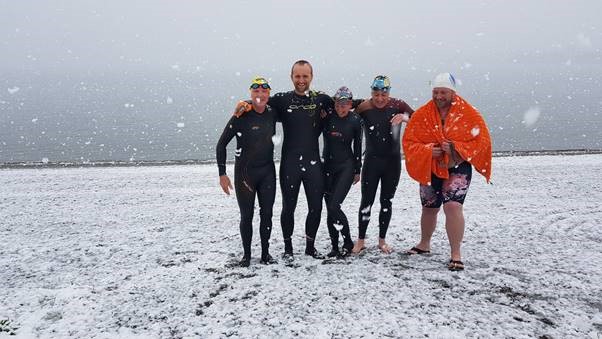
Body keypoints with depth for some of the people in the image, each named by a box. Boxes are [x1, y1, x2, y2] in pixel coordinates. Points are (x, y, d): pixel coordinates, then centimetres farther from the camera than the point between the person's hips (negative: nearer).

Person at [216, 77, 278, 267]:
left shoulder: (272, 114, 1)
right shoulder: (241, 117, -13)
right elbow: (221, 145, -7)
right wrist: (222, 174, -9)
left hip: (267, 172, 4)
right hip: (244, 173, -4)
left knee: (266, 214, 7)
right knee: (247, 216, 4)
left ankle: (265, 253, 21)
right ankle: (246, 255, 19)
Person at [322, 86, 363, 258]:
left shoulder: (355, 120, -4)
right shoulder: (328, 117, -1)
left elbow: (358, 146, 3)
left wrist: (358, 170, 6)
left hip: (346, 166, -3)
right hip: (328, 165, 3)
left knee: (334, 206, -14)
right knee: (330, 208, 4)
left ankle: (348, 242, 5)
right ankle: (335, 247, 16)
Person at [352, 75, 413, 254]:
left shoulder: (397, 105, -5)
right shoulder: (363, 107, -7)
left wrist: (404, 117, -26)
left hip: (392, 161, 1)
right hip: (372, 160, -1)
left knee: (386, 201, 9)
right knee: (367, 201, 1)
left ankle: (382, 240, 23)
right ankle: (361, 240, 16)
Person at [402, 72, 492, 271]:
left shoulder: (468, 113, -10)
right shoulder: (422, 114, -5)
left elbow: (482, 139, -11)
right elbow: (409, 141, -5)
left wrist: (455, 148, -24)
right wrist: (428, 151, -22)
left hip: (457, 169, -3)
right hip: (430, 169, 3)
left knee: (453, 206, -20)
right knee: (429, 209, 17)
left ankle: (456, 254, -9)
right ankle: (424, 244, 41)